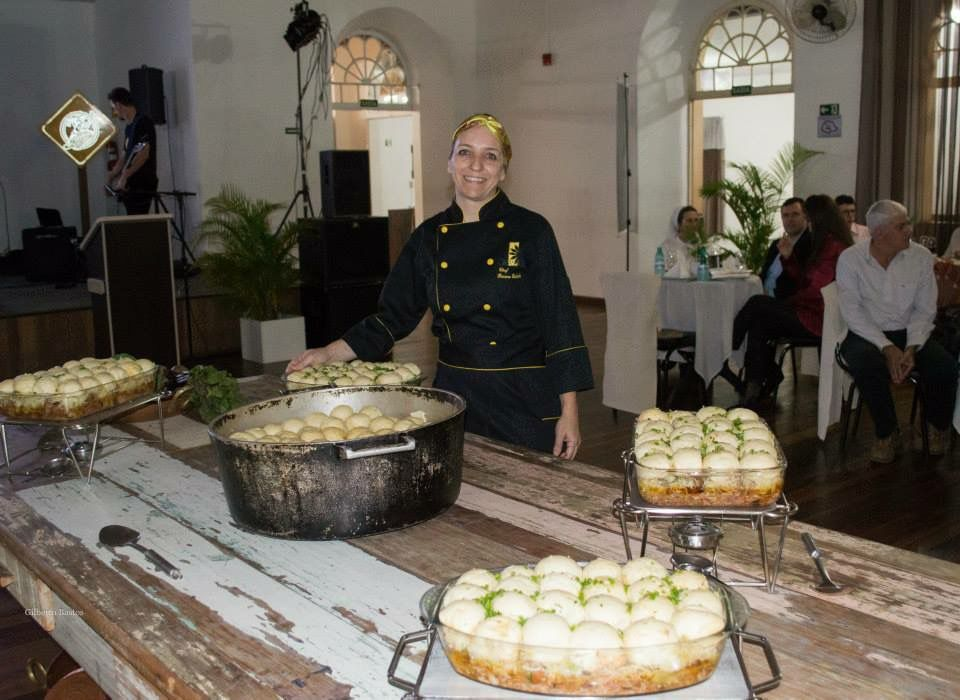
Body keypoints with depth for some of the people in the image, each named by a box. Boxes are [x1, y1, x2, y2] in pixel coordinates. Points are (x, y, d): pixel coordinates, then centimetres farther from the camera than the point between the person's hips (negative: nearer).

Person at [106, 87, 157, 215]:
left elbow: (144, 153, -20)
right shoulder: (129, 127, 19)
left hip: (142, 186, -9)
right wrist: (112, 175, 16)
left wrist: (124, 176, -20)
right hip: (130, 186, 9)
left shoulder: (143, 122, -10)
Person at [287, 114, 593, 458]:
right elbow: (393, 316, 11)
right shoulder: (428, 236, 5)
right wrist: (330, 353, 2)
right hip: (453, 395, 3)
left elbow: (560, 325, -7)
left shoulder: (530, 230, -6)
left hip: (525, 403, -3)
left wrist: (569, 413, -10)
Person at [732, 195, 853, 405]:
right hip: (810, 312, 9)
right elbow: (803, 281, 18)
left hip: (815, 319, -9)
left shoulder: (833, 247, -15)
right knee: (759, 323, -5)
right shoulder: (824, 244, 18)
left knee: (756, 304, -13)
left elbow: (815, 290, -17)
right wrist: (788, 257, 7)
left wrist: (786, 303, -5)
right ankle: (757, 385, -6)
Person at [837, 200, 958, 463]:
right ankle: (887, 433, -9)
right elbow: (852, 312, -13)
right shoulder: (850, 259, -9)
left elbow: (925, 310, -2)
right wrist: (887, 348, -22)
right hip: (866, 334, -2)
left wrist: (911, 349, -18)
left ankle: (937, 426, 8)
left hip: (910, 333, 2)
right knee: (867, 366, -36)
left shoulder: (921, 257, -2)